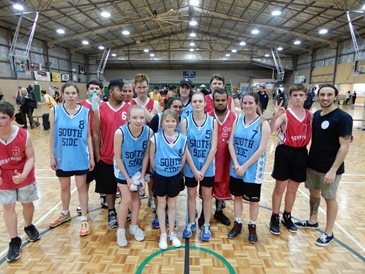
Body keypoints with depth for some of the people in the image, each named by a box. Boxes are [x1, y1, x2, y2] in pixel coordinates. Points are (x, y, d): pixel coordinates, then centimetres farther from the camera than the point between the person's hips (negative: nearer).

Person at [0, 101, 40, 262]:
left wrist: (23, 175, -28)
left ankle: (29, 227, 43)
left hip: (25, 177, -1)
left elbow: (31, 158, -14)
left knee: (27, 203, 15)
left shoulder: (24, 136, -21)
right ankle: (14, 241, 19)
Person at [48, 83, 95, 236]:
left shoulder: (85, 112, -5)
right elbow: (52, 136, 0)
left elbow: (88, 136, 0)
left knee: (81, 187, 7)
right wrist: (52, 156, -2)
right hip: (62, 157, 1)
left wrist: (92, 156, -1)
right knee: (64, 187, 18)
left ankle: (84, 220, 20)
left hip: (80, 157, -1)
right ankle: (65, 214, 41)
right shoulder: (55, 111, -4)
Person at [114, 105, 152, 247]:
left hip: (138, 169, 3)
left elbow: (146, 155, -10)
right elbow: (118, 157, -19)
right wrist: (127, 178, -14)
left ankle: (134, 226, 34)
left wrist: (142, 176, -9)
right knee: (127, 199, -2)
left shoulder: (148, 131, -22)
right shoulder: (120, 132, -31)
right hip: (122, 170, -3)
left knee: (136, 197, 14)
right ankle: (121, 230, 21)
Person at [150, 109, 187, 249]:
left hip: (175, 176, 1)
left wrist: (177, 169, 1)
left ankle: (172, 233, 32)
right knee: (161, 204, 13)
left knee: (172, 205, 16)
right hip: (160, 176, -1)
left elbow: (184, 157, 1)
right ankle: (163, 235, 27)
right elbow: (151, 156, -4)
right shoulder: (156, 137, -12)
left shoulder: (182, 138, -8)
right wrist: (156, 169, 1)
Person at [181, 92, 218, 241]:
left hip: (207, 167, 0)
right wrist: (194, 169, -12)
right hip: (190, 167, 0)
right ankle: (191, 223, 34)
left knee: (207, 195, 13)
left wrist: (203, 169, -11)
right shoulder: (185, 121, -7)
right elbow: (185, 147, -9)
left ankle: (206, 225, 30)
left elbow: (213, 147, -8)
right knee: (191, 195, 14)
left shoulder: (212, 121, -7)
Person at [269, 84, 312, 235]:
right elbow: (271, 130, -26)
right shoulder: (285, 114, -11)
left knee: (293, 189, 16)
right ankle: (275, 218, 22)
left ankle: (287, 217, 34)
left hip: (301, 153, 5)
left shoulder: (309, 115, 4)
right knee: (280, 188, 6)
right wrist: (275, 116, -44)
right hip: (285, 152, -4)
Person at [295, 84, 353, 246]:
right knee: (314, 193, 19)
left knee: (329, 198, 8)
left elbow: (345, 146, -18)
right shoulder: (316, 115, 5)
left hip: (329, 168, -6)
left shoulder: (342, 118, -16)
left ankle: (329, 233, 24)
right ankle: (312, 221, 38)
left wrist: (333, 170, -21)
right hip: (312, 164, 6)